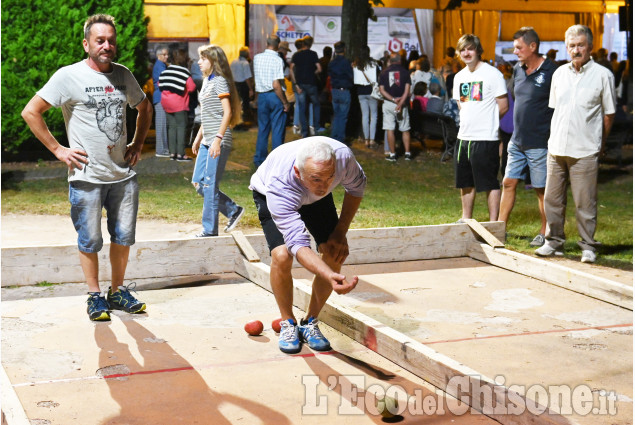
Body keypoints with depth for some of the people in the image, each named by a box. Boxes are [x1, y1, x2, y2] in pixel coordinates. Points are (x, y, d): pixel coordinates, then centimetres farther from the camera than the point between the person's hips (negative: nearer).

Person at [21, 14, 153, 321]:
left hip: (123, 174, 5)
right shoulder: (69, 76, -8)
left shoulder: (123, 75, 8)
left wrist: (137, 145, 16)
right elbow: (30, 113, -8)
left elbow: (144, 108, 26)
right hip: (86, 177, -5)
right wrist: (58, 150, -9)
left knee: (123, 237, 11)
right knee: (89, 241, 4)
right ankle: (95, 296, 18)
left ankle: (118, 291, 26)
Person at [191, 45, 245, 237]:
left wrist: (218, 139, -23)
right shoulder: (207, 81, 17)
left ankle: (210, 230, 3)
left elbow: (227, 112, -17)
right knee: (198, 183, 9)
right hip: (207, 141, 10)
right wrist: (198, 138, 21)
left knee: (210, 185, -6)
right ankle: (233, 210, 19)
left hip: (219, 141, -10)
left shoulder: (219, 81, -10)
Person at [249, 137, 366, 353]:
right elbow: (298, 244, -49)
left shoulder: (342, 156, -37)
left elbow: (356, 186, -11)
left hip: (315, 198, 4)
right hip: (267, 194, -3)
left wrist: (340, 232, -15)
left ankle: (310, 323, 6)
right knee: (282, 255, -27)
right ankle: (288, 324, -2)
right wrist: (330, 277, -65)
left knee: (335, 254, -13)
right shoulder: (279, 184, -46)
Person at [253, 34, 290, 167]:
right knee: (277, 130, 2)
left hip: (262, 96, 5)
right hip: (275, 96, -5)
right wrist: (285, 102, -14)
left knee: (262, 129, 15)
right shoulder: (277, 60, -14)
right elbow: (276, 85, -19)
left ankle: (259, 160, 19)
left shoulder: (257, 58, 4)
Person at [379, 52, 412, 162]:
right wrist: (400, 103, -12)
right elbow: (407, 90, -7)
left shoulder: (384, 72, 3)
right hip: (402, 103, 0)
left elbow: (382, 90, -4)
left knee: (390, 130, 2)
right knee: (405, 130, 10)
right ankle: (407, 153, 11)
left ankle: (392, 155, 2)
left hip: (388, 103, 0)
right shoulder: (405, 72, 1)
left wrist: (393, 99, -10)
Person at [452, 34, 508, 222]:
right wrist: (469, 123, 13)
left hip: (485, 138, -7)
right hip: (464, 136, 7)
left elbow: (503, 106, -7)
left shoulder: (492, 74, -8)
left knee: (490, 184, -1)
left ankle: (493, 224, 5)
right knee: (465, 183, 15)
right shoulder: (460, 76, 13)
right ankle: (466, 220, 28)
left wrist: (486, 121, 2)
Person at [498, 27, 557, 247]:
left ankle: (545, 233, 15)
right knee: (508, 183, 9)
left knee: (542, 189, 3)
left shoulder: (551, 72, -14)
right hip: (517, 140, 7)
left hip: (539, 143, -7)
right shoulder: (518, 69, 8)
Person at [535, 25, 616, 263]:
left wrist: (600, 144, 5)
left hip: (585, 151, -4)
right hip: (556, 148, 5)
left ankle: (588, 246, 11)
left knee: (585, 203, -1)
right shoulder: (559, 74, 11)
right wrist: (556, 138, 15)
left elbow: (609, 113, 3)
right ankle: (554, 242, 21)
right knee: (552, 199, 9)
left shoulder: (603, 75, -2)